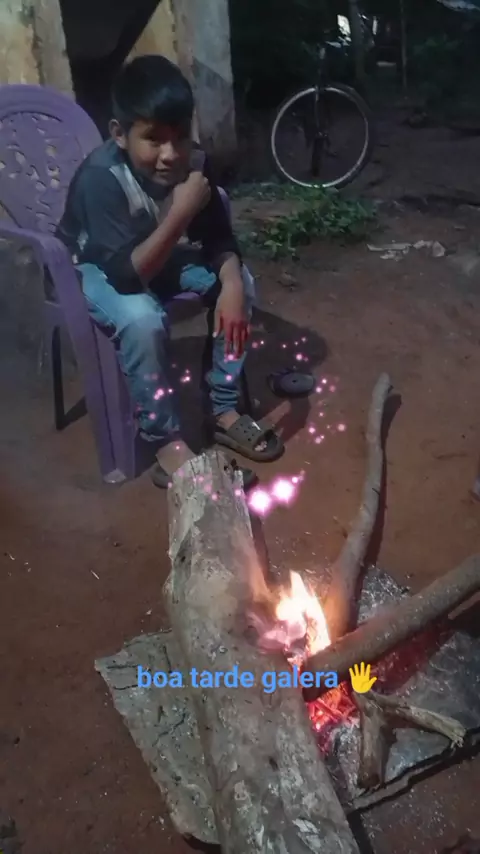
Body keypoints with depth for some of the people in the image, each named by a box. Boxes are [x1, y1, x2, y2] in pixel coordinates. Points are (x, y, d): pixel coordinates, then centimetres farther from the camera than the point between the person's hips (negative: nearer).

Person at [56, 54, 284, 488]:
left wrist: (231, 282, -30)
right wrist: (181, 214, -45)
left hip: (163, 255, 6)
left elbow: (218, 236, -10)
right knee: (142, 318, -36)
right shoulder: (101, 178, -33)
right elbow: (126, 275, -39)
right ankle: (168, 445, -20)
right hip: (95, 269, -5)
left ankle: (224, 410, -2)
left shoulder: (193, 162, -18)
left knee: (241, 282, -13)